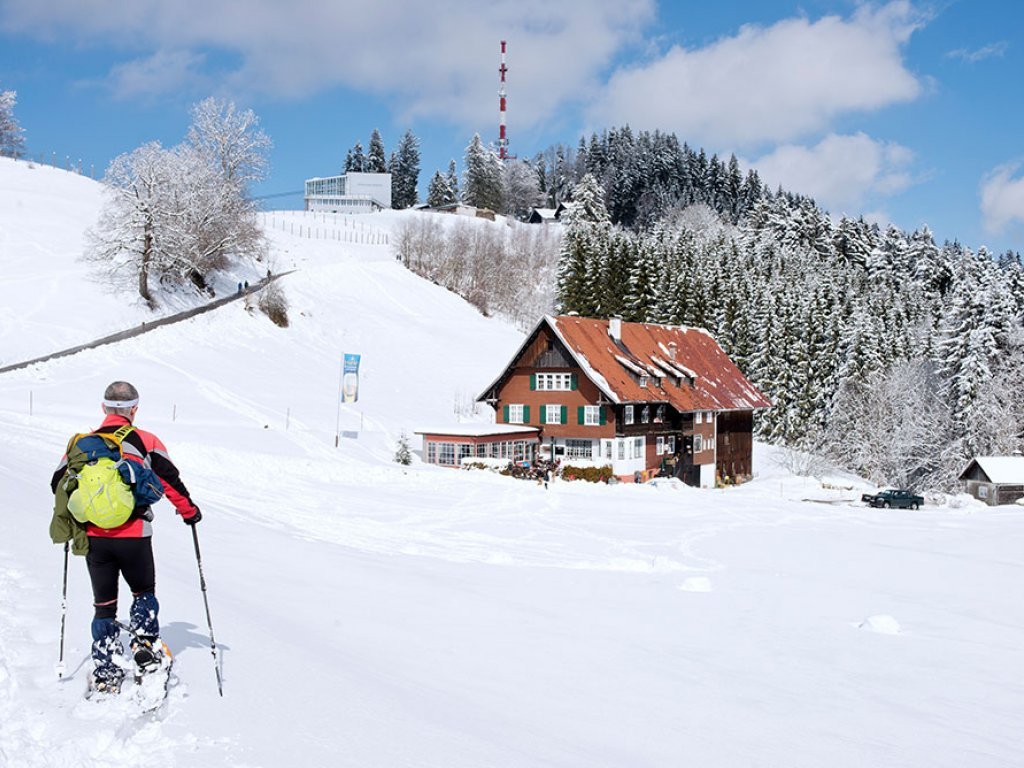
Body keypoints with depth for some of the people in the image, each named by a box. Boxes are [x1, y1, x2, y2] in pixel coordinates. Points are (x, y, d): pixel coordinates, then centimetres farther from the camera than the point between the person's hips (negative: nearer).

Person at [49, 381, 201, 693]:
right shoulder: (146, 442, -4)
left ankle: (106, 673, 11)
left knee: (104, 605, 14)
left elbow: (59, 485, 11)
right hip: (134, 536, -2)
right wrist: (189, 511, 10)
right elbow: (171, 481, -5)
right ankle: (145, 647, 6)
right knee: (143, 593, 22)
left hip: (94, 537, 2)